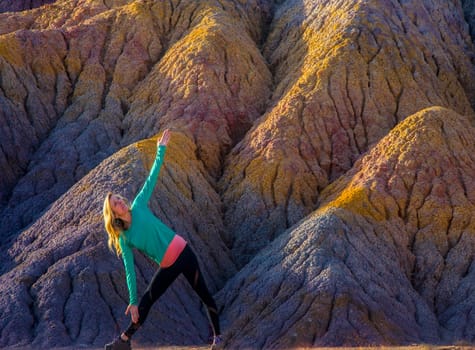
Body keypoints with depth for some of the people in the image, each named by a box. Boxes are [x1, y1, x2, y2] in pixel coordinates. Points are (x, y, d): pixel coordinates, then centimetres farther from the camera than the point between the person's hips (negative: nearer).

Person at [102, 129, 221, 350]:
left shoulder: (138, 207, -3)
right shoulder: (123, 240, -2)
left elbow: (151, 179, -2)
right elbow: (130, 271, -2)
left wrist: (161, 150, -5)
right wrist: (132, 301, -4)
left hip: (183, 253, -1)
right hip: (168, 267, 1)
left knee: (204, 295, 4)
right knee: (145, 302, 8)